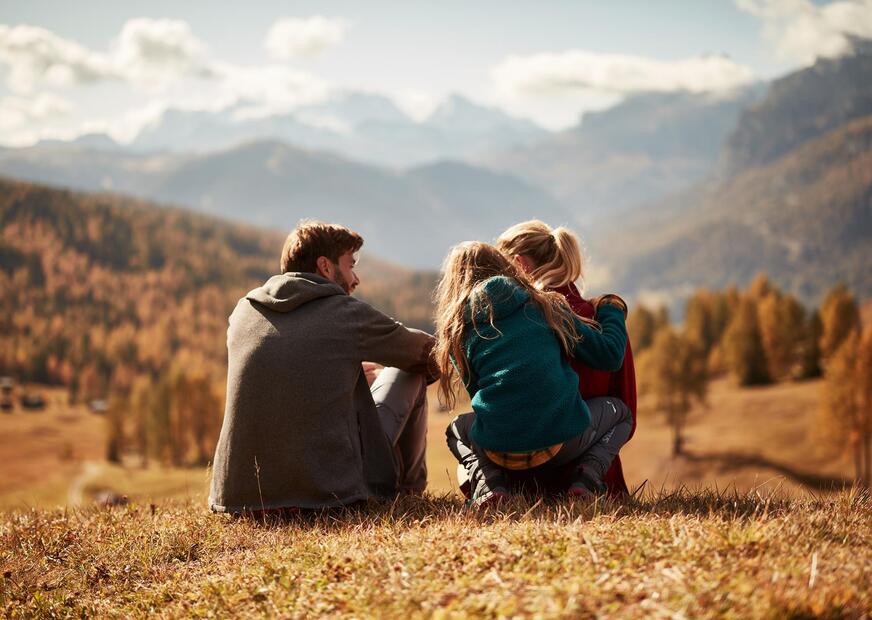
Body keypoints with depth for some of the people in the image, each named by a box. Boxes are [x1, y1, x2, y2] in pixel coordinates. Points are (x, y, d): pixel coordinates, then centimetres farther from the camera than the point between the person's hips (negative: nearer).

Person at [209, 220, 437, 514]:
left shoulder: (243, 312, 9)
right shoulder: (348, 313, -4)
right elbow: (426, 353, 14)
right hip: (332, 489, -5)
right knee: (408, 372, 15)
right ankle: (408, 488, 33)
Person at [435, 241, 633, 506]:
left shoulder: (457, 330, 7)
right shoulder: (545, 305, 6)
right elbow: (609, 355, 6)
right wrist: (613, 311, 25)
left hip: (499, 452, 1)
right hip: (564, 442, 0)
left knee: (458, 428, 35)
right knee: (618, 411, 30)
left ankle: (488, 482, 4)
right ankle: (587, 474, 2)